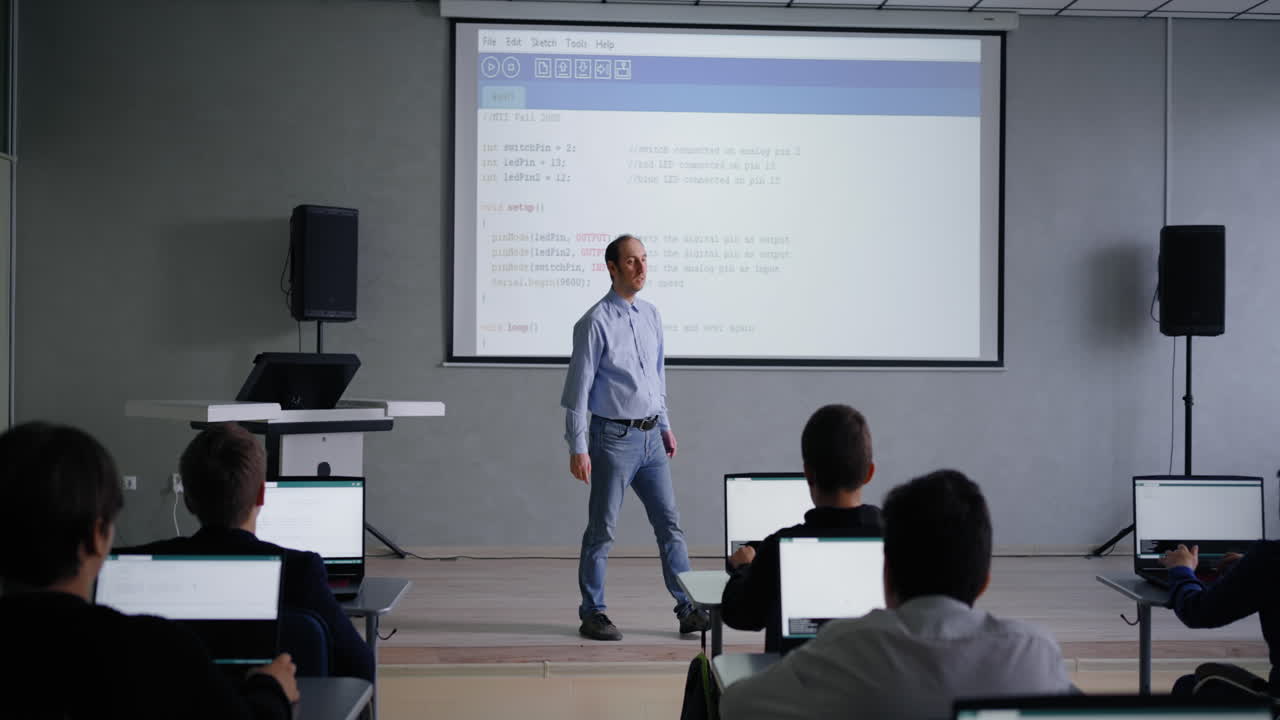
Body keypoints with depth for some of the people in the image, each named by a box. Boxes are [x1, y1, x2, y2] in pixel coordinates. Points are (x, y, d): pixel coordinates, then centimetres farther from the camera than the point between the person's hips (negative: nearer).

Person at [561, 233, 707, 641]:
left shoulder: (651, 315, 9)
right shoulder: (596, 323, -12)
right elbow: (578, 388, -12)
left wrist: (665, 425, 18)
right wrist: (577, 448, -14)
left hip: (650, 437, 6)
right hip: (614, 438, -6)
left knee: (669, 523, 7)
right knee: (602, 530, 3)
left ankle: (688, 609, 13)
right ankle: (593, 614, 14)